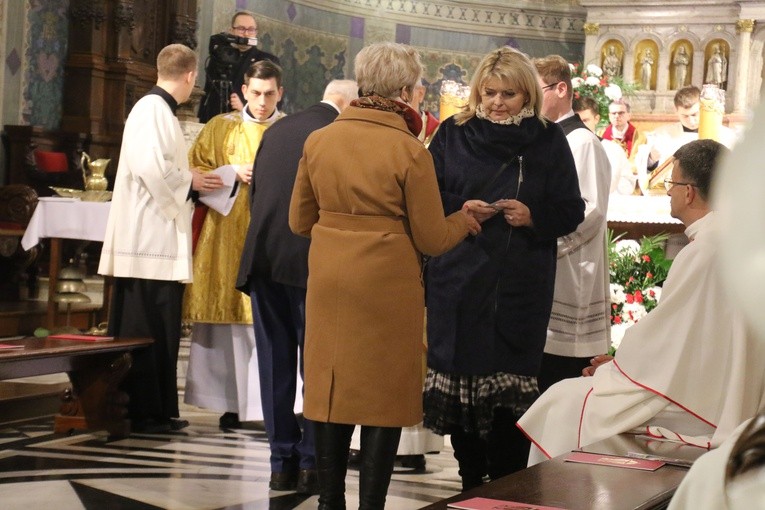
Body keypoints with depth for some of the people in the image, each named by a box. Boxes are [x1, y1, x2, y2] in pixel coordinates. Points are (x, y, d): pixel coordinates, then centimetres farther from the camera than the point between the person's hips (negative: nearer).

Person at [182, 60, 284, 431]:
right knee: (231, 318, 0)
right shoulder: (220, 128, 10)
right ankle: (233, 402, 6)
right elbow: (195, 170, 8)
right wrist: (233, 173, -8)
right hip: (228, 237, 1)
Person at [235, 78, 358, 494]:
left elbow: (255, 191, 16)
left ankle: (281, 462, 13)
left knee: (276, 362, 10)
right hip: (311, 259, -5)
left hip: (262, 256, 5)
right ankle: (310, 463, 5)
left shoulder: (276, 129, 14)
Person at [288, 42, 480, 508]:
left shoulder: (318, 141, 1)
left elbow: (300, 221, 11)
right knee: (384, 396, 6)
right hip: (387, 283, -4)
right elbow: (432, 238, -6)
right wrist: (464, 221, 13)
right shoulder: (410, 151, -12)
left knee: (333, 388, 13)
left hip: (329, 279, 4)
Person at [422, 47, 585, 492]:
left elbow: (571, 211, 4)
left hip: (522, 288, -1)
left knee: (512, 383, -2)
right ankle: (471, 482, 17)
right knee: (459, 374, 1)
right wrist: (459, 209, -12)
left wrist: (533, 216, -14)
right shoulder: (454, 134, 6)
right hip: (459, 283, 1)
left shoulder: (549, 141, 5)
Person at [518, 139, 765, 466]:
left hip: (697, 412, -9)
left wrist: (612, 369, 0)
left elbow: (662, 339, -17)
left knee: (563, 401, 1)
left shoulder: (701, 254, -22)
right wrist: (620, 363, 12)